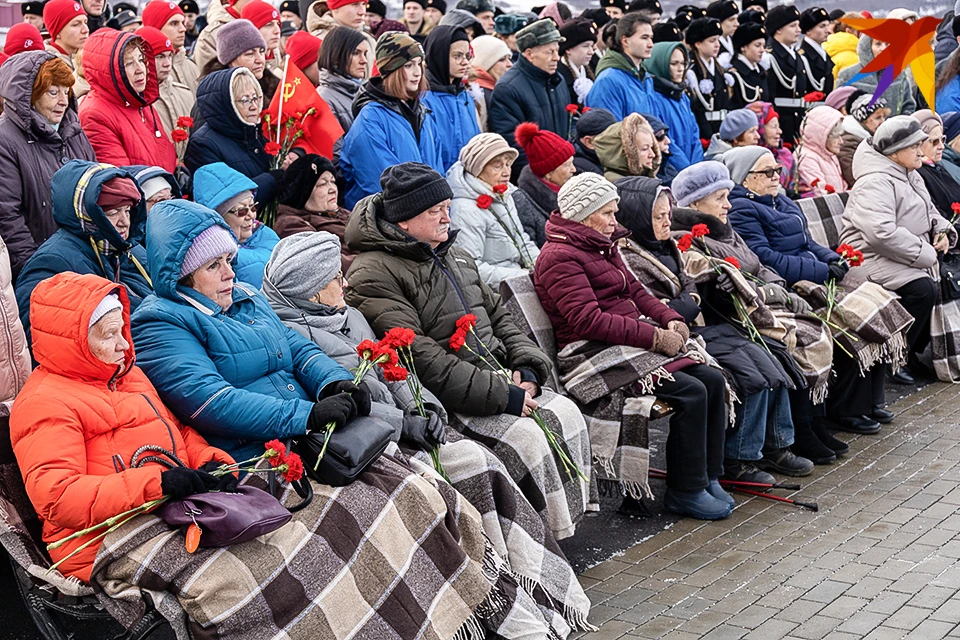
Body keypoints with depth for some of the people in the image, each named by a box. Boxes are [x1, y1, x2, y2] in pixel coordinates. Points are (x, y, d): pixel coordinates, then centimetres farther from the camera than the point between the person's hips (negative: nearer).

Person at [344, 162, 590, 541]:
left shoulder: (451, 254, 17)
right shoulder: (374, 275, -13)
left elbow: (496, 314, 21)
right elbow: (420, 359, -22)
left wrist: (527, 368, 1)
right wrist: (502, 395, -23)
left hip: (496, 379, 9)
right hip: (441, 400, -9)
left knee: (565, 415, -6)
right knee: (526, 437, -23)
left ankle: (569, 528, 1)